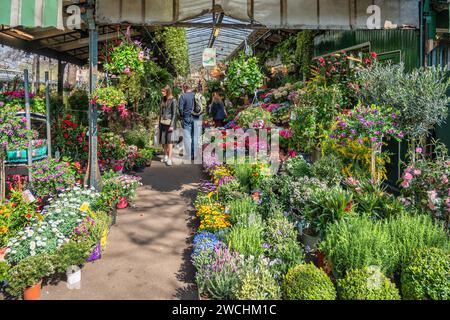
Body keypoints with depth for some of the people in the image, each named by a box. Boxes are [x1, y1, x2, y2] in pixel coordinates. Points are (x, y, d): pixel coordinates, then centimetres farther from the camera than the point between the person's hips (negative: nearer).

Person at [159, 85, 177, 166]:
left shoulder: (173, 100, -9)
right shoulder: (163, 100, 10)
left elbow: (174, 113, -11)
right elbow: (161, 112, 16)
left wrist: (172, 125, -16)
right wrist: (159, 123, 15)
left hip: (169, 122, -6)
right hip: (162, 122, 6)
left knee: (169, 140, -7)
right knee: (163, 140, 9)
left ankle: (169, 159, -7)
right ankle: (165, 156, 23)